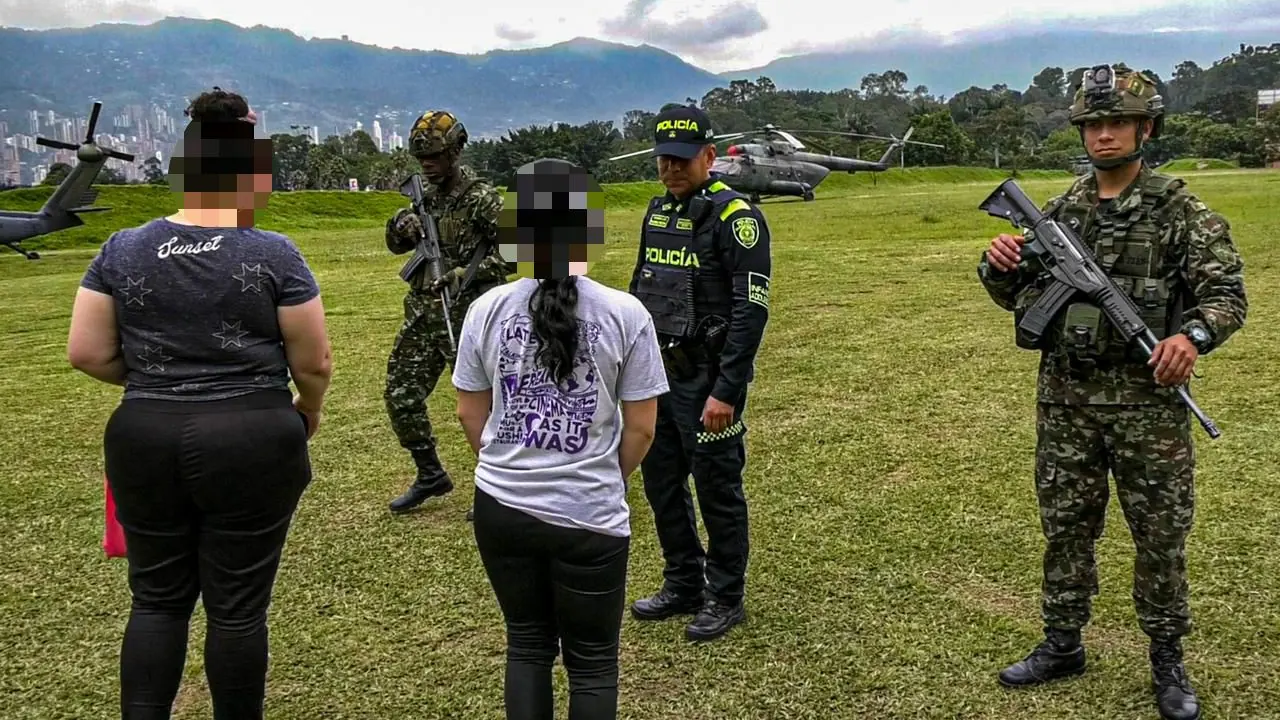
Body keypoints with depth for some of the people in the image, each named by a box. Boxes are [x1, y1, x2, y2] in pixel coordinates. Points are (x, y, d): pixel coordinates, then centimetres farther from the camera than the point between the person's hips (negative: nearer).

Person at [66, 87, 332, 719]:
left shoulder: (122, 250, 1)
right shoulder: (274, 255, -9)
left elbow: (86, 353, 2)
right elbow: (314, 363, -5)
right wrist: (308, 408, 15)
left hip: (144, 440, 3)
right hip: (249, 444, -3)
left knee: (157, 597, 17)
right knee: (237, 606, 8)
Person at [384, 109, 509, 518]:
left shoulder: (481, 198, -11)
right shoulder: (424, 195, 10)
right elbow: (396, 245, 19)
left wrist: (470, 271, -24)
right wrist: (401, 224, -4)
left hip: (467, 316, -7)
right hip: (422, 315, 8)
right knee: (400, 394, 9)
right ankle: (430, 475, 25)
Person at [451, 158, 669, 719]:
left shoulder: (488, 308, -3)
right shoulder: (625, 313, -10)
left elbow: (469, 413, 6)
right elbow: (641, 427, -4)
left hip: (501, 507, 3)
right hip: (590, 517, -2)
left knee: (527, 644, 22)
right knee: (592, 661, 16)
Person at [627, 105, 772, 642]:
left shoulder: (735, 216, -13)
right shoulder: (657, 211, 11)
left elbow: (750, 310, -18)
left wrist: (727, 391, -22)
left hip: (706, 379, -8)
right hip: (656, 374, 8)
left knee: (717, 488, 4)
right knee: (661, 481, 15)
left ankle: (725, 598, 21)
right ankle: (683, 585, 32)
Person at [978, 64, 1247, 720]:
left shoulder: (1180, 210, -4)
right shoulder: (1059, 212, 7)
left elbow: (1226, 291, -7)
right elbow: (1019, 296, 14)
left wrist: (1194, 334, -28)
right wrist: (997, 266, -9)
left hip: (1147, 402, -3)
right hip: (1065, 401, 4)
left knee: (1161, 536, 8)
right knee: (1065, 528, 13)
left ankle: (1167, 659, 25)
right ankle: (1062, 644, 28)